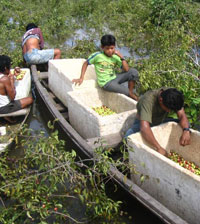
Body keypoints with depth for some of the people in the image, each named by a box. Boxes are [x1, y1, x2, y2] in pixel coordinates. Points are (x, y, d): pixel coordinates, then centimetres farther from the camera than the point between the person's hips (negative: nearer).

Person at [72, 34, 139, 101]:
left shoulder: (115, 57, 0)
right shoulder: (97, 55, -11)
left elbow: (126, 70, -6)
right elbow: (85, 63, 0)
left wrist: (121, 57, -15)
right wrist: (81, 78, -4)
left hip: (115, 78, 5)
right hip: (106, 83, -5)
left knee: (133, 71, -13)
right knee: (127, 92, -18)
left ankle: (130, 92, -2)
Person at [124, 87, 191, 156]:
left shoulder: (173, 96, -21)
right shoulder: (148, 100, -38)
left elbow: (182, 115, -22)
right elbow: (144, 128, -47)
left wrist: (186, 130, -44)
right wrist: (159, 148, -50)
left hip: (161, 122, 5)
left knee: (185, 125, -16)